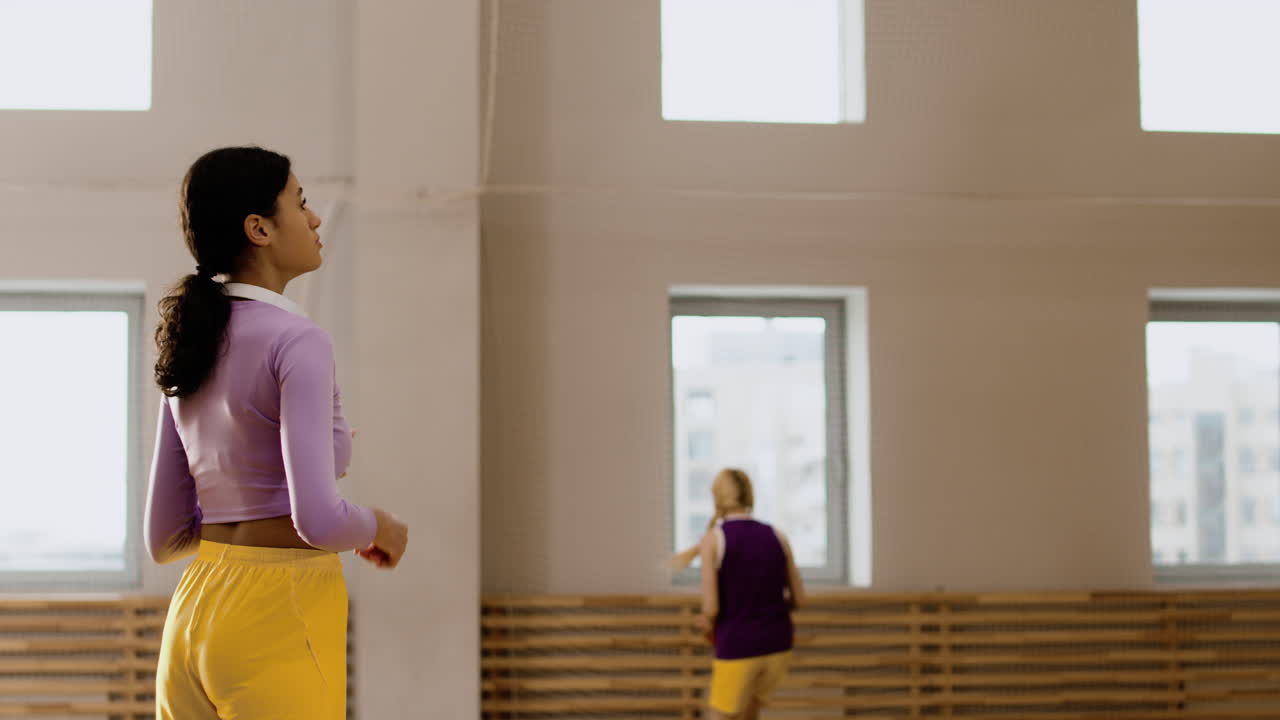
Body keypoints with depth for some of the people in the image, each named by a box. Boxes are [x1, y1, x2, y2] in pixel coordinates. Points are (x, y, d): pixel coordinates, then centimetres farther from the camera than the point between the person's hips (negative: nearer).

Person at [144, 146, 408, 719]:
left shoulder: (191, 354, 13)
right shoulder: (298, 344, -12)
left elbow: (164, 537, 14)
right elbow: (319, 521, -22)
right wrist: (379, 527, 0)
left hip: (193, 617, 8)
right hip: (279, 620, -8)